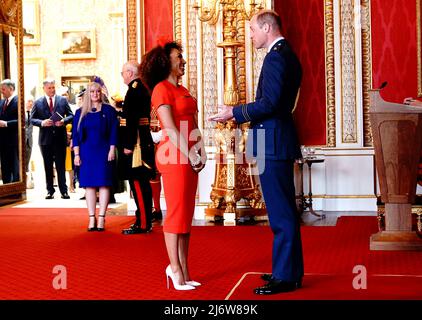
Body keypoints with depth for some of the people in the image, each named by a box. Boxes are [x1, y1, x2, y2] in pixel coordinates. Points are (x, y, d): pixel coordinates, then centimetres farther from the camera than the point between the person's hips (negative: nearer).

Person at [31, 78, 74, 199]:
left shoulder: (63, 100, 5)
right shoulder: (38, 102, 4)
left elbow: (71, 115, 6)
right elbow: (32, 119, 3)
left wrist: (64, 121, -13)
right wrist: (42, 123, -15)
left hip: (60, 138, 0)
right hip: (45, 139, 0)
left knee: (61, 166, 3)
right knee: (48, 166, 7)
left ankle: (63, 190, 7)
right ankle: (50, 191, 14)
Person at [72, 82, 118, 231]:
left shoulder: (109, 110, 5)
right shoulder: (80, 112, 9)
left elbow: (114, 132, 2)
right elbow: (75, 134, 8)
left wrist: (112, 150, -7)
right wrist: (76, 154, 0)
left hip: (104, 152, -1)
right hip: (86, 152, 2)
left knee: (104, 184, -4)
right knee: (89, 185, 0)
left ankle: (101, 217, -1)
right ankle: (92, 218, 4)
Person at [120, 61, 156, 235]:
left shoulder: (134, 90, -14)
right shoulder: (142, 89, 18)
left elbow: (132, 120, -20)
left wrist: (128, 146, -21)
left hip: (135, 144, -10)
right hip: (144, 142, 10)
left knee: (137, 183, -7)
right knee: (142, 183, 13)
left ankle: (142, 224, -4)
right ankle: (145, 222, 19)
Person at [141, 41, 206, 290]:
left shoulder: (183, 90, 20)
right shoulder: (161, 89, -7)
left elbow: (193, 124, 16)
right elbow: (170, 128, -14)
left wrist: (201, 152, 3)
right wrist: (190, 156, -16)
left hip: (189, 158, 9)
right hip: (175, 157, -9)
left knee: (187, 214, 10)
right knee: (177, 213, -4)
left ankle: (183, 270, 16)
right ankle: (175, 269, 4)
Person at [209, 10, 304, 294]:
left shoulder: (275, 57, -14)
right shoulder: (288, 55, 18)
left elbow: (269, 103, -22)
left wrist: (235, 113, -13)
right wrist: (243, 114, 21)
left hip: (273, 143, -11)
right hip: (280, 142, 11)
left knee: (281, 212, -6)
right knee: (285, 210, 15)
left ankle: (286, 276, 1)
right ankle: (290, 270, 25)